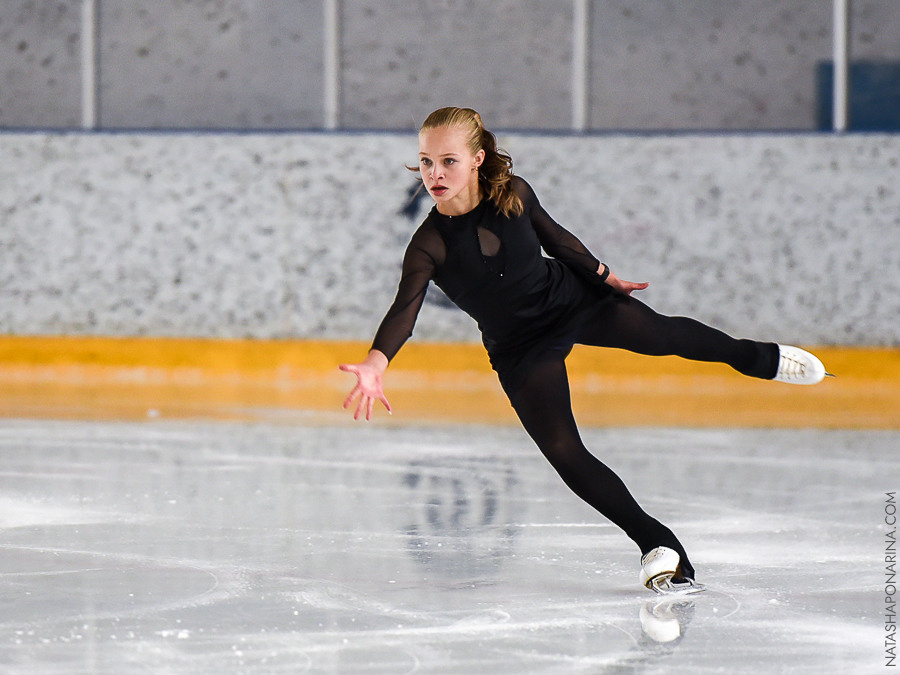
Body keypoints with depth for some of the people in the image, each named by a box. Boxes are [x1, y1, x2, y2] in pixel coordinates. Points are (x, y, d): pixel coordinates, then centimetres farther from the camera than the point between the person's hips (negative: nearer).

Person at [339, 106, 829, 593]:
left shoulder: (512, 193, -17)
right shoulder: (429, 245, -26)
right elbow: (404, 310, -38)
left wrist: (603, 275, 15)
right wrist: (375, 364, -56)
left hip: (573, 299, 2)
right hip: (522, 349, -2)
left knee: (663, 336, 7)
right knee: (563, 452, -14)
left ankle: (761, 359, 42)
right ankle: (658, 546, -2)